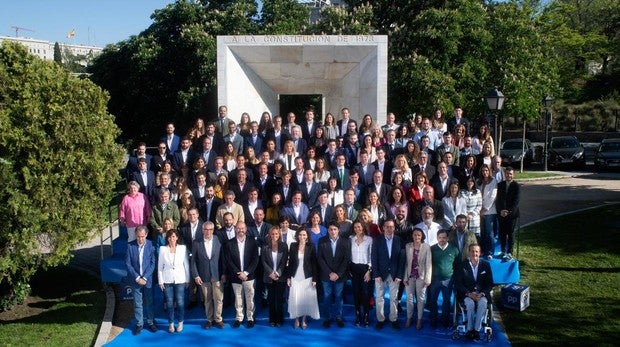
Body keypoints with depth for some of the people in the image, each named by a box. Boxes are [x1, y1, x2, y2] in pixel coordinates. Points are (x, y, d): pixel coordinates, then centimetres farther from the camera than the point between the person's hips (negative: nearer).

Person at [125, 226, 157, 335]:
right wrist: (137, 278, -11)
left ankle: (151, 322, 25)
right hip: (136, 280, 0)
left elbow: (153, 263, -7)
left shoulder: (151, 245, -8)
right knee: (137, 304, 9)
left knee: (149, 302, 11)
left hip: (148, 280, 0)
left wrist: (145, 278, -13)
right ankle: (139, 324, 21)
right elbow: (128, 264, -5)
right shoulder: (130, 246, -6)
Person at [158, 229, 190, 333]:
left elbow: (186, 264, 4)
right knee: (169, 303, 3)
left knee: (180, 303, -2)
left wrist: (188, 280, 4)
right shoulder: (163, 249, 1)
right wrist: (160, 281, 1)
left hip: (180, 280, 0)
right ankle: (171, 323, 19)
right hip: (167, 280, 0)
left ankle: (180, 322, 17)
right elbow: (160, 266, 4)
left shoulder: (182, 248, 1)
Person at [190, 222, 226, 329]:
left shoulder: (218, 241, -2)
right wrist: (195, 276, -5)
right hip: (203, 277, 0)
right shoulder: (196, 243, -2)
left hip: (217, 276, 0)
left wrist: (223, 273, -2)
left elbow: (223, 258, 1)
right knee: (207, 300, 9)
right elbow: (193, 261, 1)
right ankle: (210, 320, 23)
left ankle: (218, 319, 17)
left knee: (218, 299, 2)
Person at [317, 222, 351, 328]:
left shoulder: (345, 241, -4)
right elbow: (320, 258, -5)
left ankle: (338, 317, 22)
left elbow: (347, 259, -5)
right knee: (327, 297, 8)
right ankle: (328, 317, 20)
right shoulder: (322, 241, -3)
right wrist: (330, 273, -12)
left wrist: (338, 274, -12)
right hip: (326, 275, 0)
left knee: (338, 297, 9)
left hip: (340, 275, 0)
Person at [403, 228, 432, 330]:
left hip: (421, 276, -2)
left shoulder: (426, 247, -8)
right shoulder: (407, 246, -2)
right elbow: (406, 262, 0)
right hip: (410, 276, 2)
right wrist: (405, 277, -2)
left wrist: (427, 278, -10)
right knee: (409, 298, 9)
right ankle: (409, 318, 22)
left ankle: (419, 320, 19)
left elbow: (428, 263, -8)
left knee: (420, 299, 9)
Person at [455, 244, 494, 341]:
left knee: (482, 303, -32)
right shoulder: (462, 266, 2)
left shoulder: (486, 265, 5)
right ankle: (470, 329, -18)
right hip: (467, 293, -1)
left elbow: (490, 283, 4)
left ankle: (477, 329, -23)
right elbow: (457, 283, -2)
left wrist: (482, 294, -14)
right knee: (470, 303, -33)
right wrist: (468, 293, -16)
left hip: (482, 293, 1)